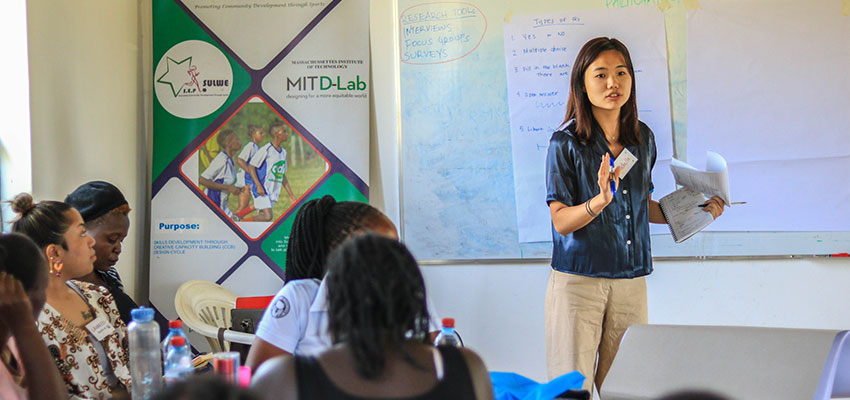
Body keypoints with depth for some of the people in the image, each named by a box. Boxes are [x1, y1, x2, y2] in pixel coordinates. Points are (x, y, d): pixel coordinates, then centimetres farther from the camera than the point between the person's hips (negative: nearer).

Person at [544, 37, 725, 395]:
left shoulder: (643, 138, 10)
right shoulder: (566, 143, -6)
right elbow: (561, 221, -10)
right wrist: (600, 201, -26)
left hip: (630, 281, 4)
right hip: (578, 280, -4)